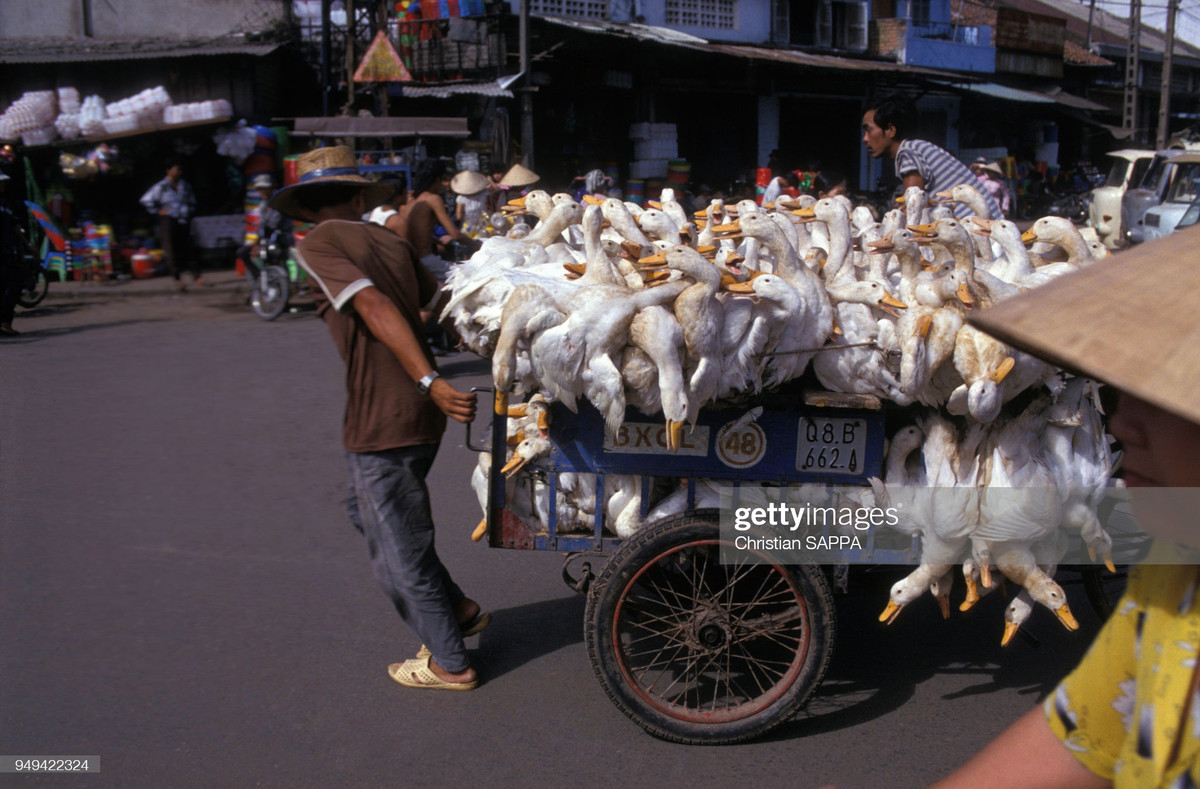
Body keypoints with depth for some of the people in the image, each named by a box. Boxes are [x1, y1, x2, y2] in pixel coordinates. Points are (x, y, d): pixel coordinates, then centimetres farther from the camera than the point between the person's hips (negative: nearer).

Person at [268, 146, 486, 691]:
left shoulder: (318, 245, -8)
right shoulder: (391, 241, 11)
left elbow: (377, 309, -20)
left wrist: (429, 380, -27)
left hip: (381, 426, -8)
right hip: (420, 419, 8)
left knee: (400, 551, 7)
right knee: (368, 515, 27)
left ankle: (449, 664, 21)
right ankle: (459, 610, 33)